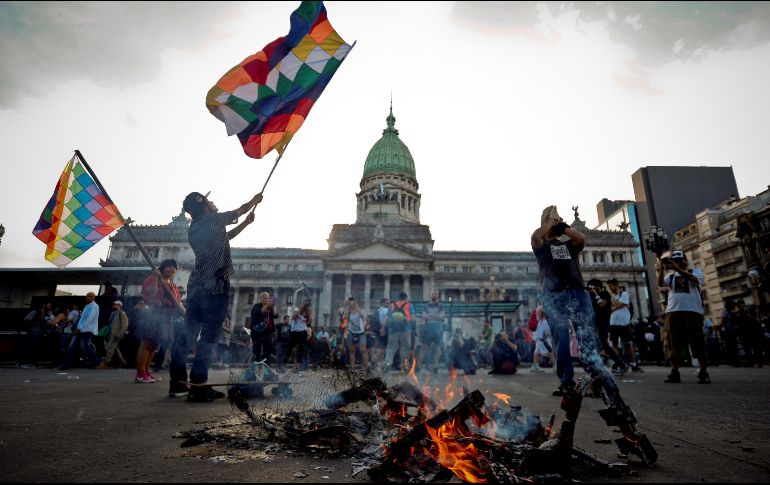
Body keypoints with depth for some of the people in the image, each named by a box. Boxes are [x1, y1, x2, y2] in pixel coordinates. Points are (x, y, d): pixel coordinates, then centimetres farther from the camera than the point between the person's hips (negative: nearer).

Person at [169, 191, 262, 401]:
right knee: (209, 336, -6)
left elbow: (223, 237, 31)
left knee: (188, 331, 10)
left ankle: (178, 382, 14)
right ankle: (198, 386, -6)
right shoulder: (212, 220, -2)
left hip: (196, 285, 8)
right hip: (215, 285, -8)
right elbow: (240, 210, 12)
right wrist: (255, 200, 30)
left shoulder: (194, 229, 18)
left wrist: (246, 223, 34)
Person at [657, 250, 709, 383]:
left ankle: (703, 372, 7)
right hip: (673, 312, 3)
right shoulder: (670, 276, 19)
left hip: (692, 311, -3)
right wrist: (662, 269, -18)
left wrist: (677, 268, -23)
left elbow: (693, 278, -13)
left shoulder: (695, 271, 12)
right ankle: (674, 372, 2)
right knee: (673, 343, 0)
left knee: (697, 342, -2)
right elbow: (660, 283, -3)